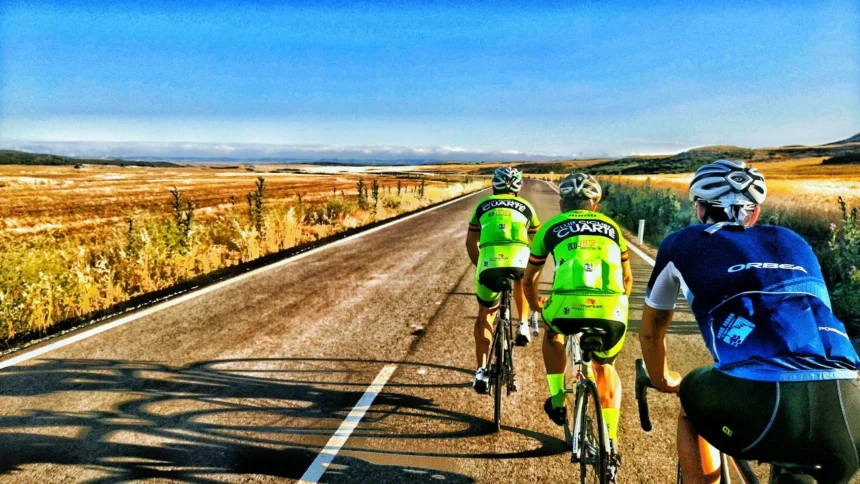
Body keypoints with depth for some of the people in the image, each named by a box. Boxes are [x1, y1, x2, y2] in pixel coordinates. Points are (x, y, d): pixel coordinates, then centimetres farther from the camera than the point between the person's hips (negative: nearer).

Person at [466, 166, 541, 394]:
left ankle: (482, 370, 10)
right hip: (520, 261, 0)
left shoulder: (483, 205, 24)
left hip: (489, 264, 0)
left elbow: (470, 243, 26)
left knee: (485, 314, 19)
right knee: (522, 281, 38)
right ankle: (522, 325, 26)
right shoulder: (526, 207, 24)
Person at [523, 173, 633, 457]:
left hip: (568, 306, -2)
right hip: (613, 312, 2)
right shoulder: (611, 226, 25)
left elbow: (529, 279, 27)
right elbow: (627, 278, 32)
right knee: (604, 367, 29)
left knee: (553, 333, 34)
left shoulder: (551, 227, 19)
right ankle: (610, 438, 21)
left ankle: (557, 400, 28)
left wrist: (537, 306, 46)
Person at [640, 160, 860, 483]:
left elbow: (650, 331, 32)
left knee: (692, 407, 30)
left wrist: (663, 381, 53)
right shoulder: (794, 242, 29)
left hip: (758, 406, -3)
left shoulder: (681, 244, 19)